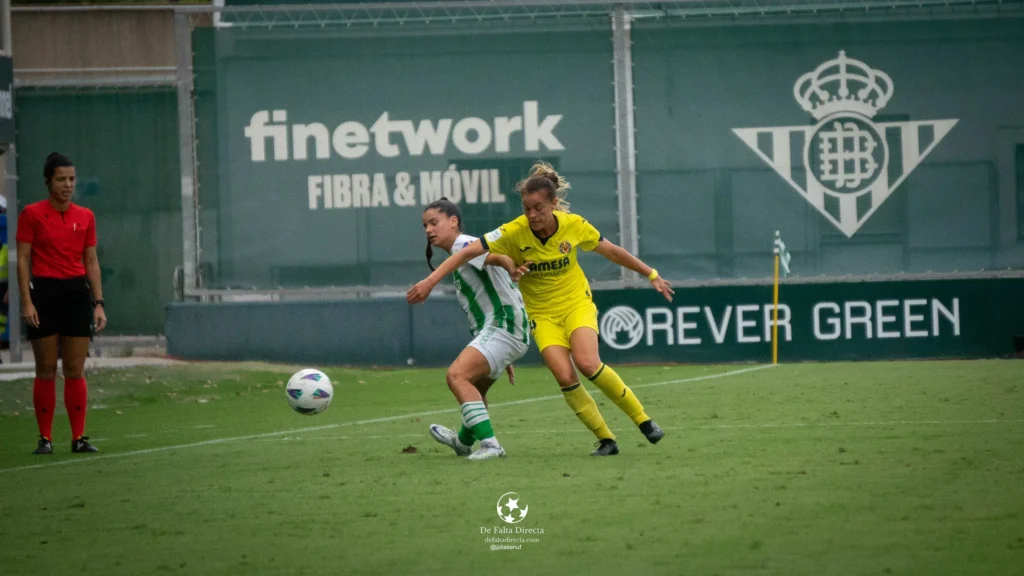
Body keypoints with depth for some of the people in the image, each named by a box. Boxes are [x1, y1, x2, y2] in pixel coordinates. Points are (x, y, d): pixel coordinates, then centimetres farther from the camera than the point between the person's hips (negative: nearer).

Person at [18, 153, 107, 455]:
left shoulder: (85, 217, 9)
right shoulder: (32, 214, -2)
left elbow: (91, 262, 13)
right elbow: (23, 260, -3)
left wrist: (98, 303, 7)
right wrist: (27, 301, -11)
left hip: (77, 293, 3)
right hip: (44, 292, -3)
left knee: (75, 370, 3)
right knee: (46, 370, 0)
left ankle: (79, 437, 7)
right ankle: (45, 438, 5)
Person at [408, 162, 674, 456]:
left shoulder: (575, 226, -12)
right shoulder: (514, 233, -17)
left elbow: (613, 252, 4)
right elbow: (468, 252, -21)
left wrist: (652, 275, 12)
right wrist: (431, 280, -31)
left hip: (577, 304, 0)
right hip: (542, 315, 0)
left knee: (587, 363, -26)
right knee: (565, 376, -20)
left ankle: (642, 419, -9)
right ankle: (605, 440, -6)